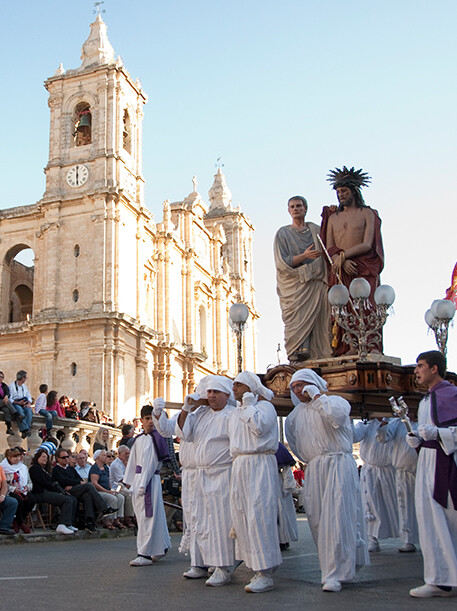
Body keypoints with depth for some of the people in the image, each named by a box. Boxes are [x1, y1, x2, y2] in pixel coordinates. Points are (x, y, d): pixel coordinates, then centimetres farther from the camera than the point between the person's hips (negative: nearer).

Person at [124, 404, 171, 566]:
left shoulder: (156, 438, -8)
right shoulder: (138, 440, 13)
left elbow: (152, 463, -12)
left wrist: (143, 485, -15)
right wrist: (129, 481, 12)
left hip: (151, 480, -8)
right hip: (138, 479, 8)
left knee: (148, 517, -6)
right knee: (142, 515, 12)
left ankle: (146, 554, -3)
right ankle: (160, 548, 23)